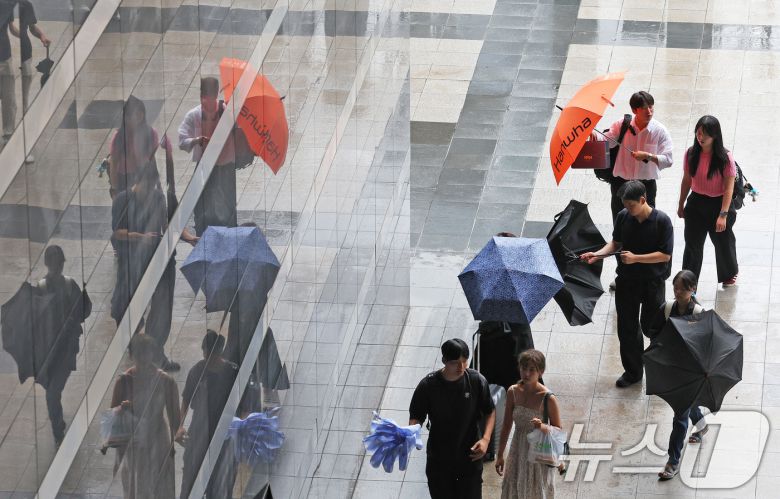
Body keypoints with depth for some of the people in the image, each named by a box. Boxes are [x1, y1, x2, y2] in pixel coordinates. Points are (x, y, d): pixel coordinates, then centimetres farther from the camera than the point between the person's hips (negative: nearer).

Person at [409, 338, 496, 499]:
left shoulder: (477, 381, -11)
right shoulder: (428, 385, -13)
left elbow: (490, 412, 2)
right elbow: (416, 416, -4)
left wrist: (485, 439, -12)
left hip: (470, 456, 0)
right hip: (439, 459, 0)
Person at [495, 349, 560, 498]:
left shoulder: (548, 398, -19)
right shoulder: (513, 392, -7)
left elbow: (558, 430, -9)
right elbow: (506, 426, 4)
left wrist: (543, 427, -31)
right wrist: (500, 455, 8)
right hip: (518, 452, 4)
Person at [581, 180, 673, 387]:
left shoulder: (661, 221, -17)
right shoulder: (623, 217, -4)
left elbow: (665, 255, -17)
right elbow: (616, 243, 9)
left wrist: (635, 258, -23)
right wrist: (597, 254, -9)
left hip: (652, 282, -4)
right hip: (627, 280, 4)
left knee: (650, 326, 5)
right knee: (627, 328, 9)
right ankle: (632, 371, 24)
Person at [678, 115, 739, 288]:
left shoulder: (725, 158, -20)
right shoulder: (691, 154, -8)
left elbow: (729, 188, -18)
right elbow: (686, 181, 4)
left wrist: (723, 214, -22)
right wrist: (681, 205, 11)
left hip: (718, 204, -3)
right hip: (696, 203, 3)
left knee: (723, 242, 18)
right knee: (692, 245, 4)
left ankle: (729, 275, 45)